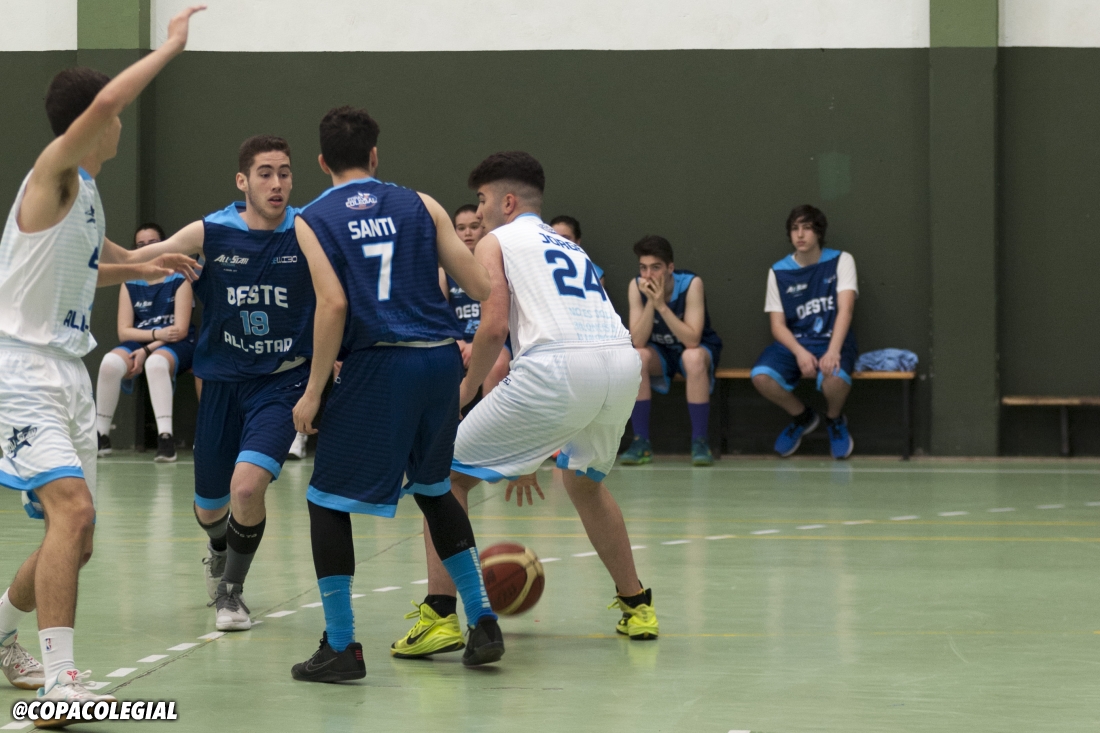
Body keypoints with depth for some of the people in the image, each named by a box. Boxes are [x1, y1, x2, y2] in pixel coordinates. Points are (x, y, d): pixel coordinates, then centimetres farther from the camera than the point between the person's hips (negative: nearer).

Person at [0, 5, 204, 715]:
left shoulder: (87, 193, 16)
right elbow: (104, 101, -30)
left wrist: (142, 269, 28)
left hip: (68, 373, 9)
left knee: (76, 538, 13)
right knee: (73, 507, -25)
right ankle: (59, 681, -28)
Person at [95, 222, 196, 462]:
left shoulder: (179, 280, 1)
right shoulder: (130, 285, 10)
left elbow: (181, 330, -8)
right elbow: (124, 332, 2)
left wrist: (146, 350, -18)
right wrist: (156, 334, -16)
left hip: (176, 346, -3)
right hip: (138, 343, 3)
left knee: (156, 363, -39)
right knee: (110, 362, -30)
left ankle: (165, 437, -45)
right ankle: (101, 435, -19)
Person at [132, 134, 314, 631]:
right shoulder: (209, 234, -6)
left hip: (282, 381, -2)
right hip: (223, 380, 2)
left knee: (248, 485, -24)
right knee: (209, 508, 14)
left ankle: (231, 591, 1)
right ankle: (220, 552, 53)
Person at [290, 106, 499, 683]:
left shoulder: (313, 220, 4)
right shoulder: (419, 205, 12)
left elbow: (334, 305, -10)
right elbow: (481, 287, 6)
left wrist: (313, 392, -6)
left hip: (379, 364, -4)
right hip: (441, 358, 4)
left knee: (327, 500, 8)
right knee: (433, 488, 24)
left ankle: (341, 646, 4)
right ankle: (483, 624, 21)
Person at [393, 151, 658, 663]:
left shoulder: (497, 242, 15)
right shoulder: (571, 250, 35)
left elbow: (495, 327, -3)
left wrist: (465, 390, 15)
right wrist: (532, 455, 41)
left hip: (559, 368, -7)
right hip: (623, 362, 7)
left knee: (448, 475, 8)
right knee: (583, 480, 35)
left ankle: (439, 616, -3)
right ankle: (636, 607, 36)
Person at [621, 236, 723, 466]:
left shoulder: (691, 284, -24)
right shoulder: (636, 286, -16)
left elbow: (692, 340, -31)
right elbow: (638, 342, -22)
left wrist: (661, 305, -38)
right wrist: (650, 302, -33)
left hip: (699, 350, -2)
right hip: (660, 353, 2)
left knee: (692, 357, -37)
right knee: (637, 357, -31)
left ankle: (699, 441, -26)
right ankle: (641, 441, -21)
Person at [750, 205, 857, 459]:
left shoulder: (840, 261, 1)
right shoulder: (778, 272, 6)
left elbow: (845, 309, -11)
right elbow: (778, 325, 2)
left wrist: (833, 352, -27)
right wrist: (800, 352, -19)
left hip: (833, 341, -2)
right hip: (793, 343, 3)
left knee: (835, 378, -38)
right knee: (761, 376, -29)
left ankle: (835, 420, 2)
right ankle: (802, 417, 5)